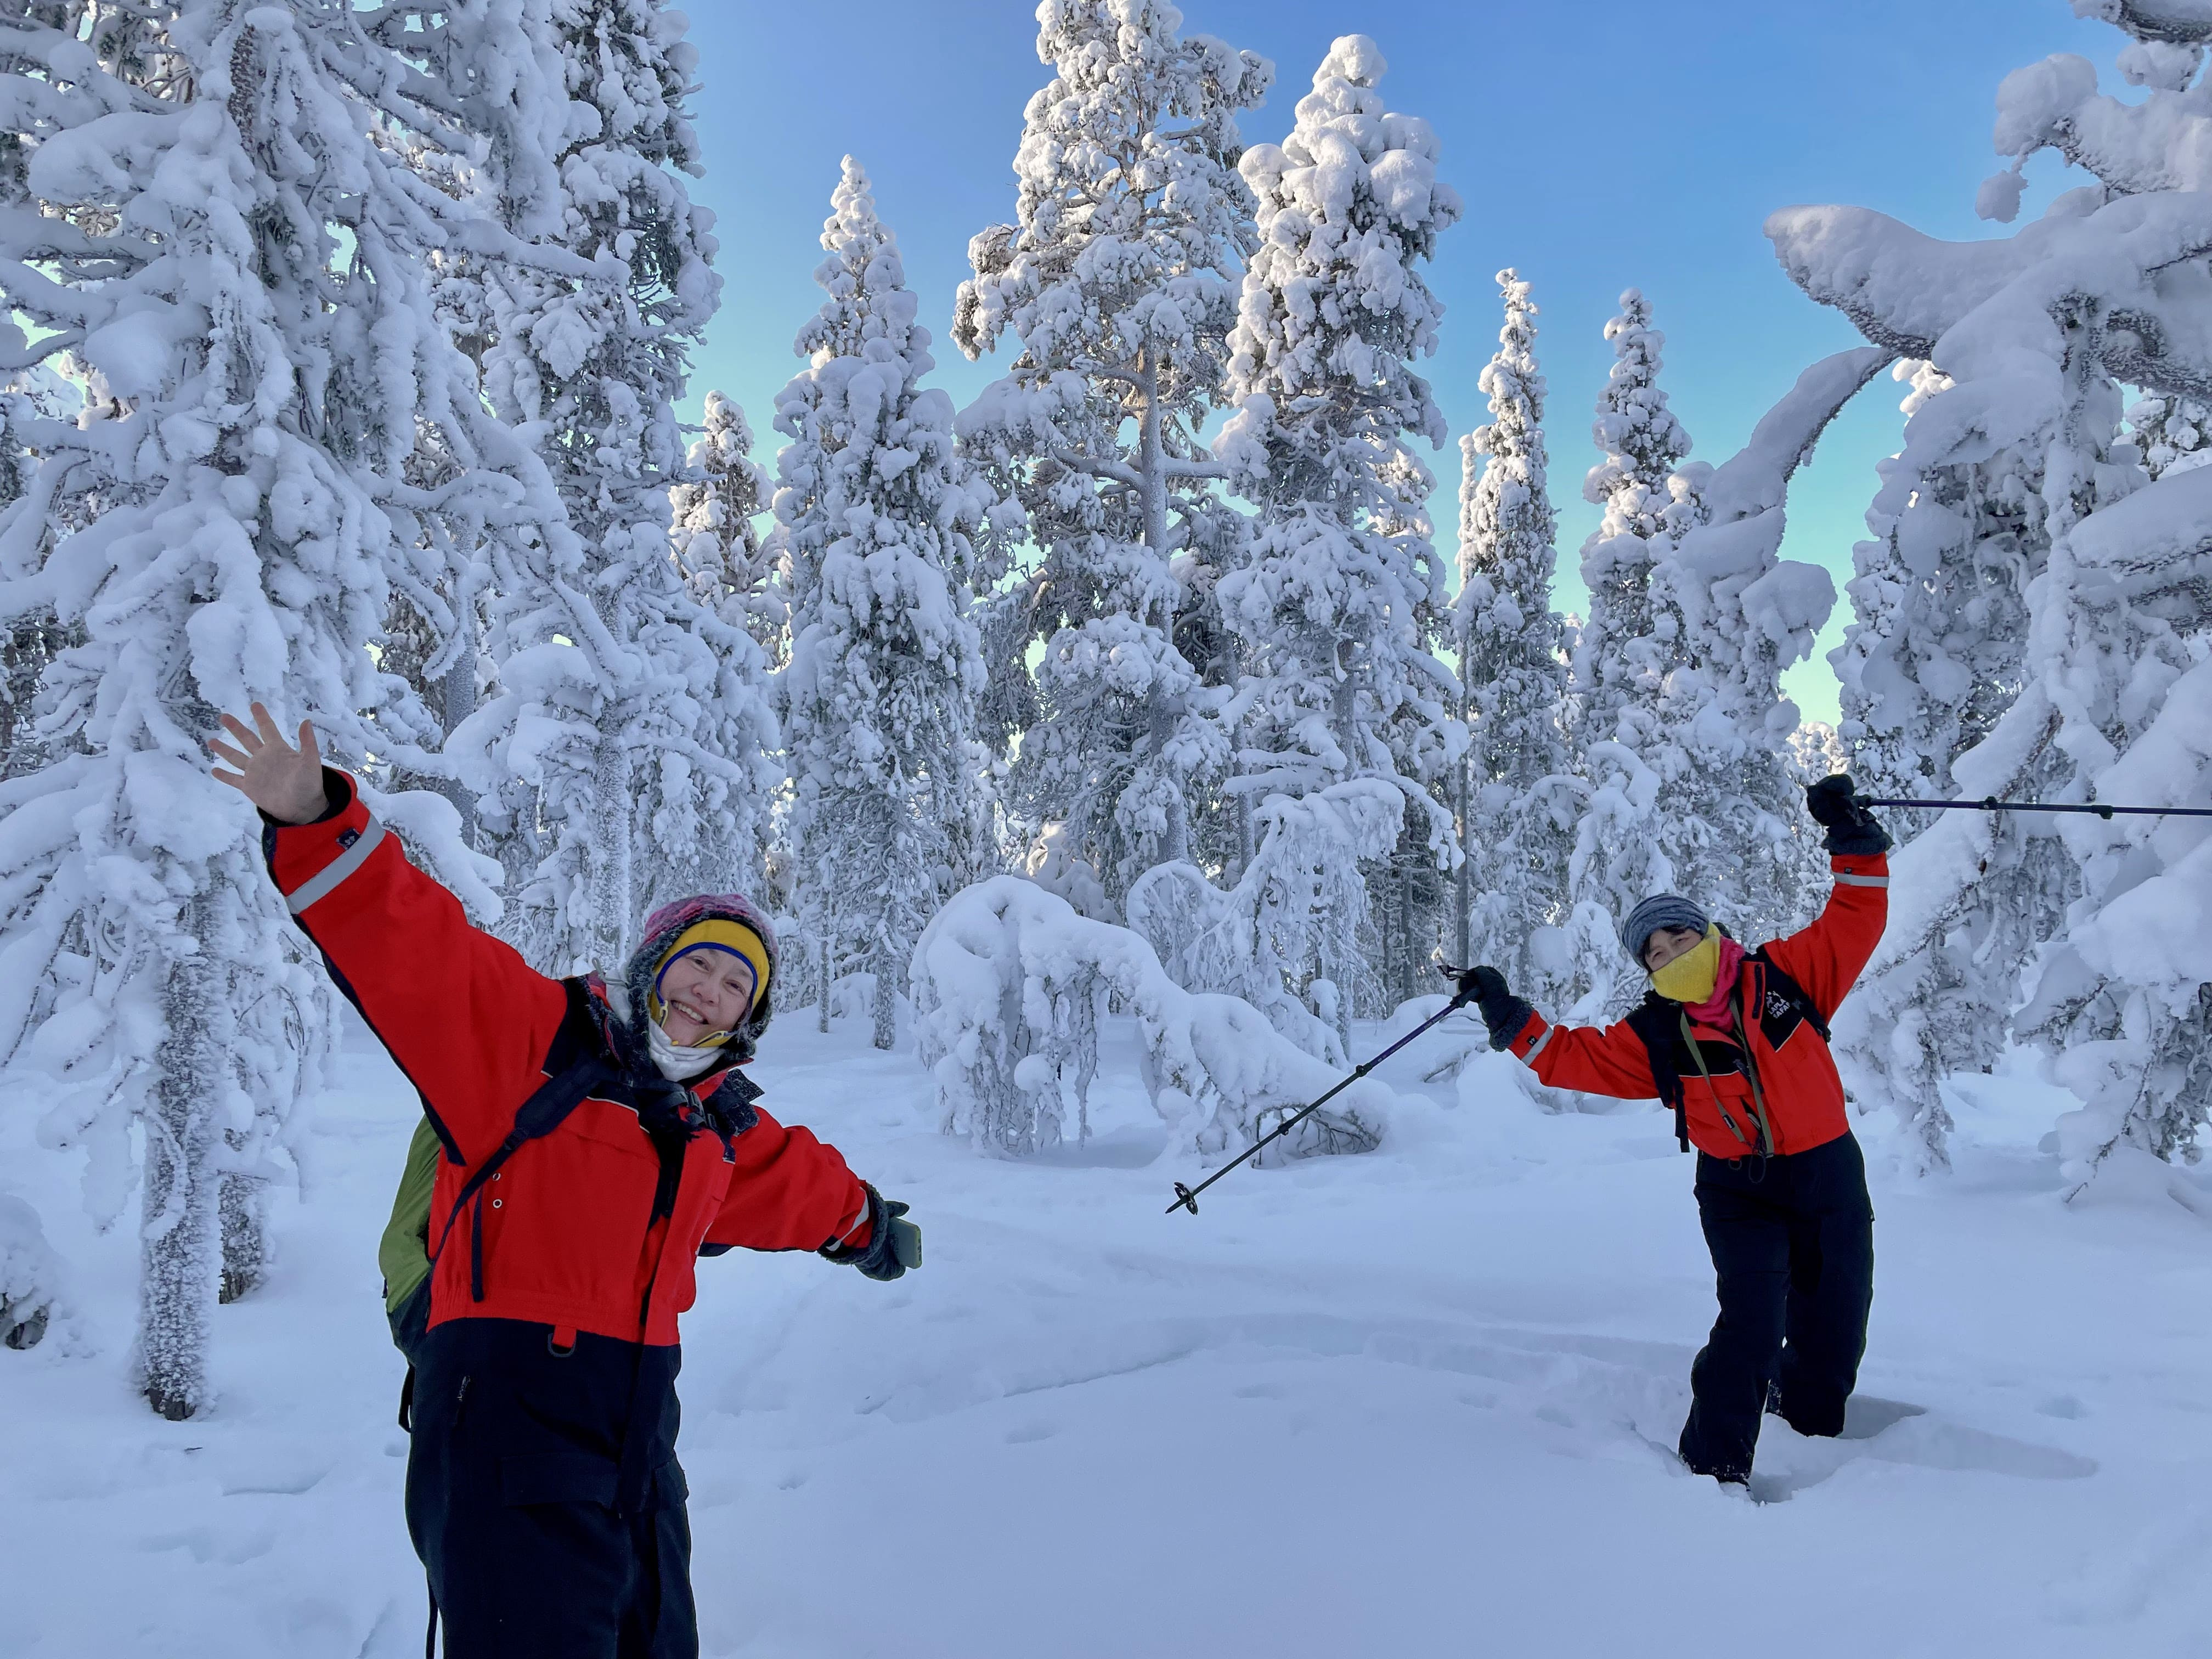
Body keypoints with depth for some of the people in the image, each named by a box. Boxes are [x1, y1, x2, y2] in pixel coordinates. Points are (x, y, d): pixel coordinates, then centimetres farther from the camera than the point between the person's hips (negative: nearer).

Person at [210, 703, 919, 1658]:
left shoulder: (720, 1128, 14)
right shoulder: (533, 1038, -7)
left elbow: (793, 1180, 34)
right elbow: (408, 949, -19)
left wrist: (862, 1221, 51)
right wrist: (318, 825, -32)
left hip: (636, 1433, 8)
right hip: (507, 1413, -7)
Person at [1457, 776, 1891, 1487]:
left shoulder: (1786, 974, -3)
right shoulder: (1657, 1036, -3)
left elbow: (1856, 920, -4)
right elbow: (1578, 1058, -2)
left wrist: (1853, 840, -14)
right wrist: (1511, 1019, -11)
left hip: (1828, 1176, 2)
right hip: (1738, 1189, -2)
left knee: (1834, 1332, 13)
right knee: (1752, 1321, -19)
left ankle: (1803, 1422, 43)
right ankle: (1715, 1465, -7)